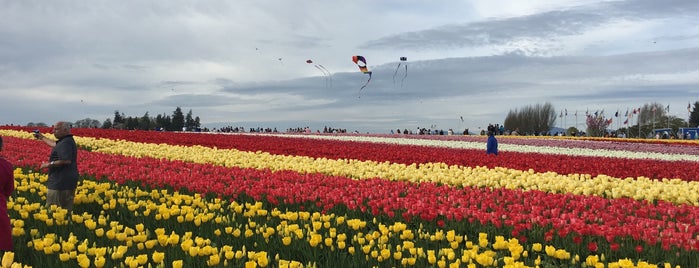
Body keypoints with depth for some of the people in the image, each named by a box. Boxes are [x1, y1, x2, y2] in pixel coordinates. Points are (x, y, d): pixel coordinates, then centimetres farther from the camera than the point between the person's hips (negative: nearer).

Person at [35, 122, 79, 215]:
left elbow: (66, 161, -29)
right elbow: (54, 144, 37)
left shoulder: (66, 143, -17)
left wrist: (49, 164, -19)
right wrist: (41, 137, 47)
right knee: (66, 209, 10)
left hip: (61, 183, -11)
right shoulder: (66, 141, 16)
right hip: (67, 182, 11)